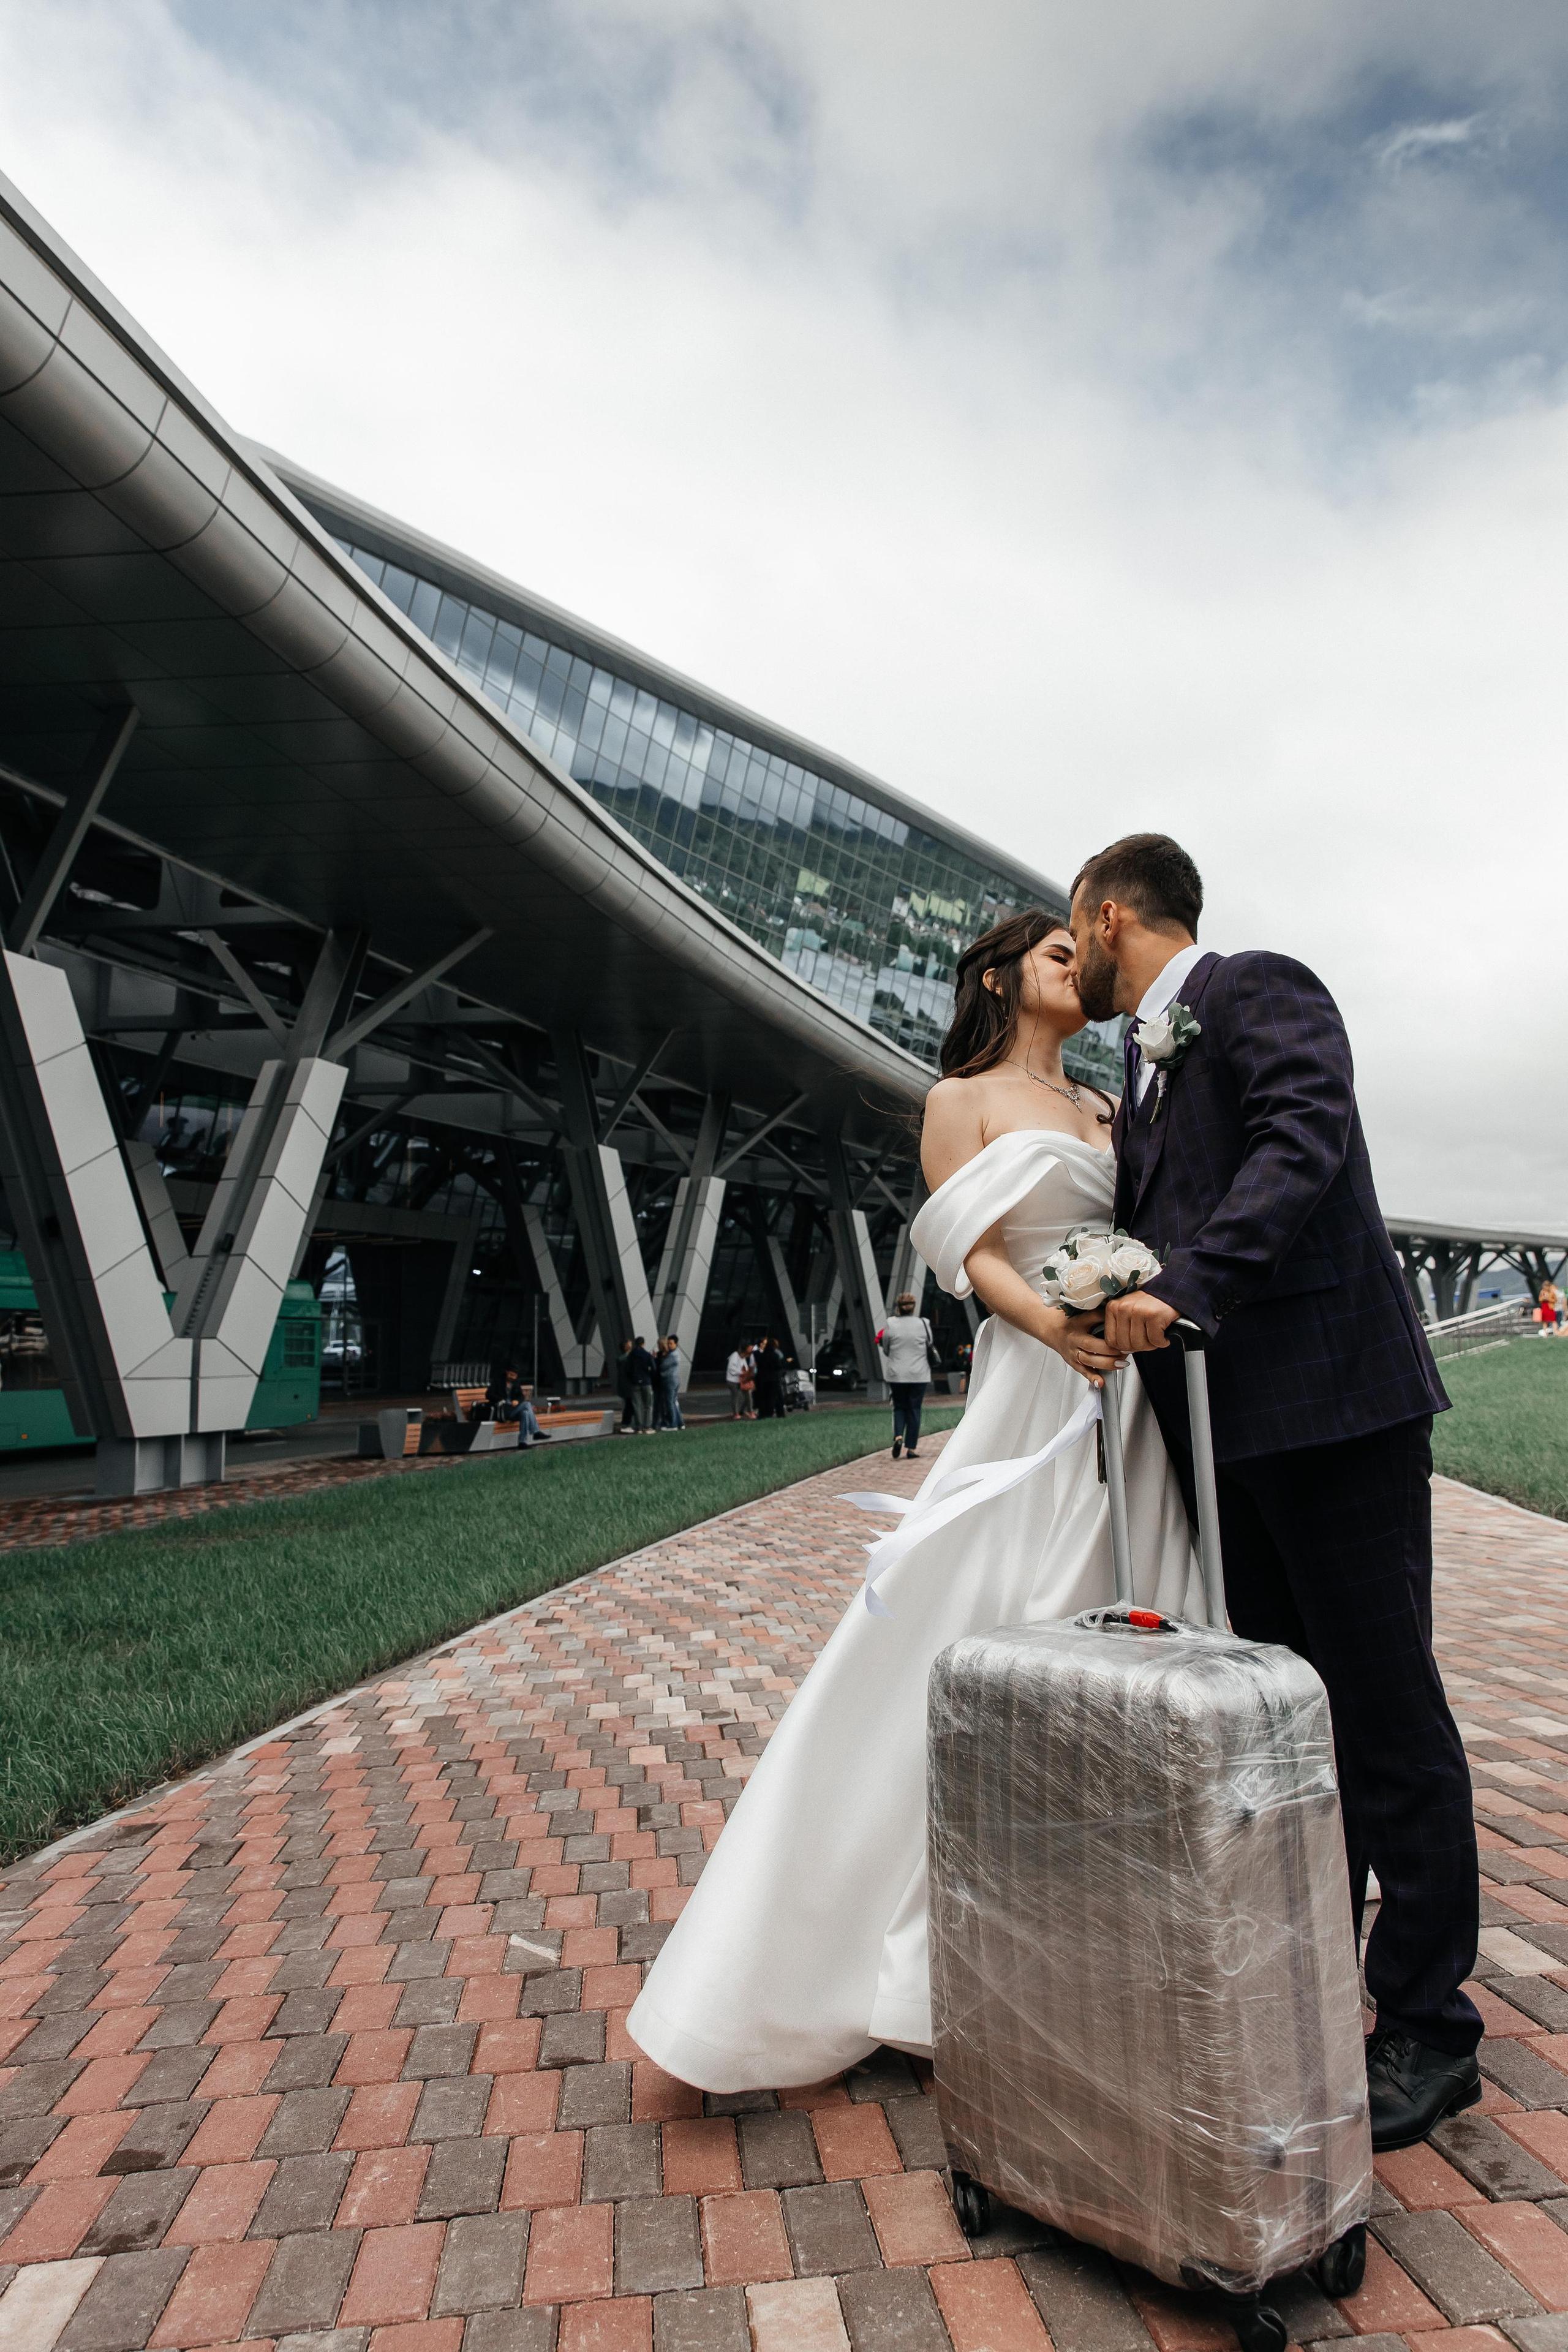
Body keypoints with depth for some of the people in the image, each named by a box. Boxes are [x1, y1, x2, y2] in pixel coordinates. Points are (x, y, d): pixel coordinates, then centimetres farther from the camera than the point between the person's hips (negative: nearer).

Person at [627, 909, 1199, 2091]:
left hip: (1136, 1398, 6)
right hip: (1039, 1390, -6)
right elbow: (975, 1253, -7)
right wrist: (1053, 1321, -22)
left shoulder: (1107, 1108, 20)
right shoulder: (962, 1099, 4)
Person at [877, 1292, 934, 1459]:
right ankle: (912, 1449, 8)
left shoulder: (890, 1324, -7)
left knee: (899, 1407, 16)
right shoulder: (923, 1324, -6)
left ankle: (898, 1436, -7)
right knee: (914, 1410, 8)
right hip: (919, 1375, 0)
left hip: (896, 1375, 0)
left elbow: (886, 1350, 1)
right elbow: (929, 1347, 5)